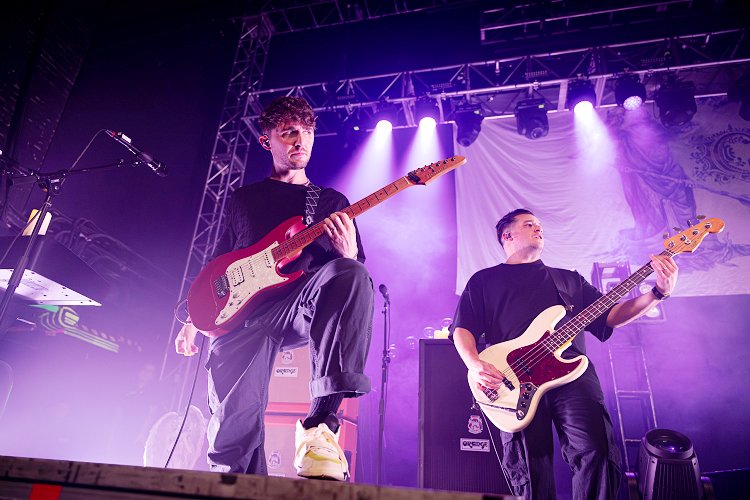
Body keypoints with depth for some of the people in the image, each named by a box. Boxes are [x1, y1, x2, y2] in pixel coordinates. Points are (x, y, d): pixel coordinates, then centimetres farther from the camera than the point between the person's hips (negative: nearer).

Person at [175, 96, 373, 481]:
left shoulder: (332, 201, 19)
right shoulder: (244, 199, 23)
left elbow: (355, 265, 13)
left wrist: (348, 254, -12)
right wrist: (194, 321, 13)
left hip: (301, 309, -1)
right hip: (242, 314, 2)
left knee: (350, 274, -34)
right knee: (234, 427, -13)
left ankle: (320, 423, -34)